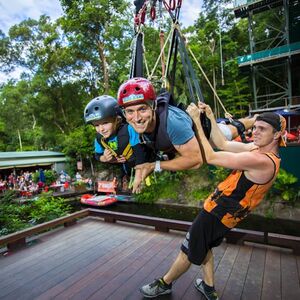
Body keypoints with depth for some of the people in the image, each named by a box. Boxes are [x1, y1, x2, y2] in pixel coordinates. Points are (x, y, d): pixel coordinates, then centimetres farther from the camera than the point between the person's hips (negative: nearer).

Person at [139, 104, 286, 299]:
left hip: (217, 214, -9)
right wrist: (211, 117, 2)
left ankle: (164, 284, 33)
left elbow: (210, 157, -28)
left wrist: (196, 120, -23)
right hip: (225, 213, 9)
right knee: (203, 246, 27)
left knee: (188, 252, 10)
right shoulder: (259, 149, 2)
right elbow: (223, 144, 7)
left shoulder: (262, 161, -27)